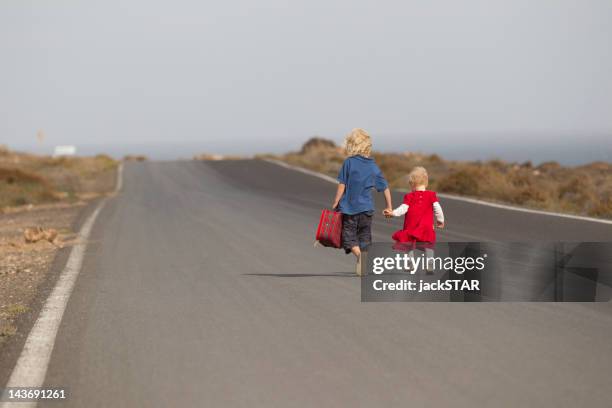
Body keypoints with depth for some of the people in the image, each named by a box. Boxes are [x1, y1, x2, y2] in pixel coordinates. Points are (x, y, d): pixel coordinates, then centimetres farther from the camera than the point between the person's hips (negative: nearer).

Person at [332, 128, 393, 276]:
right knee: (365, 237, 13)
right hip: (367, 208, 3)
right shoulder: (373, 166, 5)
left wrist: (335, 204, 0)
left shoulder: (349, 163, -7)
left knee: (349, 236, 1)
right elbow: (385, 187, 8)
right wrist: (389, 207, 17)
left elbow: (342, 186, -7)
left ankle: (359, 254, -26)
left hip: (349, 207, -3)